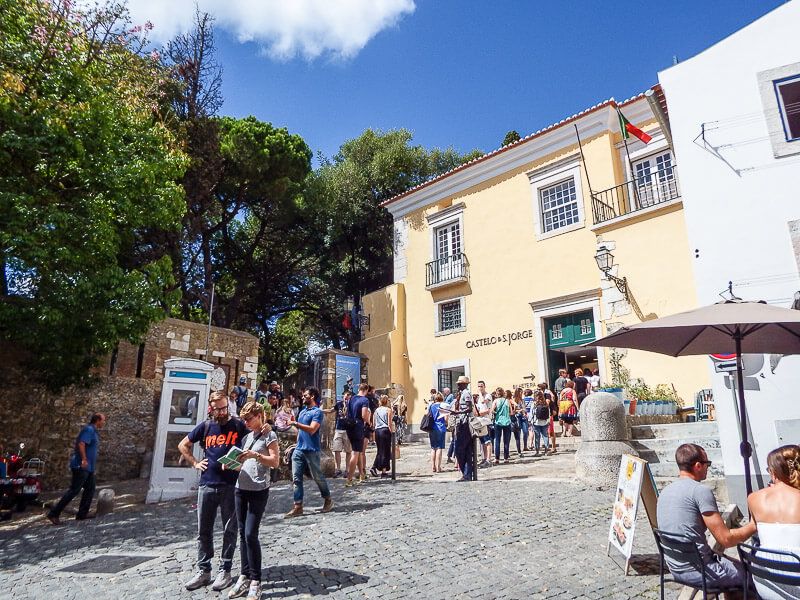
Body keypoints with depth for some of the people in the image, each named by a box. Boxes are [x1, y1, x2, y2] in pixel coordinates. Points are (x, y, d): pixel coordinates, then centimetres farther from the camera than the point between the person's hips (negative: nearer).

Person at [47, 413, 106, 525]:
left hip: (88, 467, 10)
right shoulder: (89, 429, -12)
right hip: (81, 466, -10)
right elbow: (81, 444, -24)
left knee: (90, 489, 8)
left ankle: (82, 514, 10)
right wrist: (84, 459, -29)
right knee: (74, 490, -9)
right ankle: (54, 514, -4)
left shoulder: (94, 431, 19)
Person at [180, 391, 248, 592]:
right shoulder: (205, 426, 3)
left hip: (231, 485, -3)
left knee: (229, 530, 6)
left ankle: (225, 571, 20)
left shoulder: (238, 425, -5)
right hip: (206, 486, 3)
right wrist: (195, 463, 5)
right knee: (203, 531, 12)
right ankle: (203, 571, 26)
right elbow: (183, 445, 16)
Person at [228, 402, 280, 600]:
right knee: (243, 534, 10)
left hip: (259, 490, -7)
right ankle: (245, 576, 21)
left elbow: (275, 462, -11)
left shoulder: (269, 435, -6)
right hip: (241, 489, 7)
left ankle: (256, 581, 4)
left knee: (251, 534, -8)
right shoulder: (246, 436, 14)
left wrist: (256, 455, -23)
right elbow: (244, 463, 17)